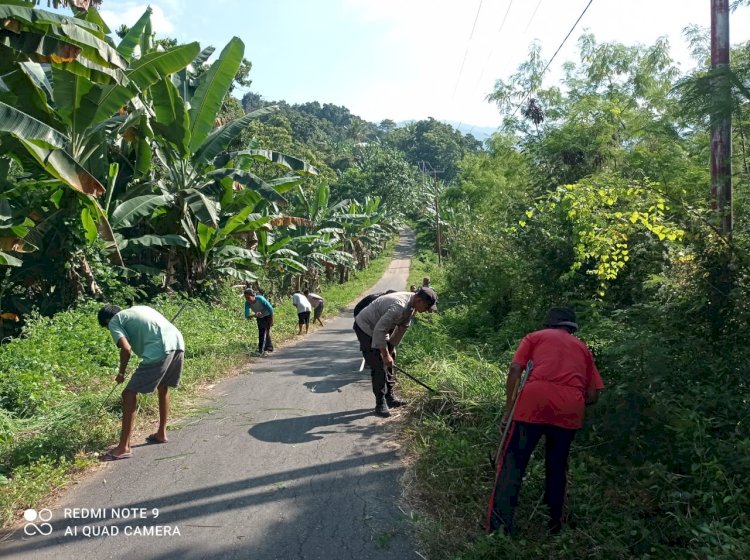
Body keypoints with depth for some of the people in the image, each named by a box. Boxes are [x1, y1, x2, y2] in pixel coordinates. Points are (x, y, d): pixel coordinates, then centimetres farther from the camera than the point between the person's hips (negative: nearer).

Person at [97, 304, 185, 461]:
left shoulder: (114, 321, 13)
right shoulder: (138, 308, 34)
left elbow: (126, 348, -3)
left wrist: (121, 373, 11)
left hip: (160, 349, -8)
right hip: (178, 342, 8)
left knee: (130, 394, 2)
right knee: (163, 387, 28)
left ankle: (124, 447, 4)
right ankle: (161, 434, 40)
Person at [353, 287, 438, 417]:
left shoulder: (411, 305, -6)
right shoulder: (399, 307, -35)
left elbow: (402, 327, 5)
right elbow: (379, 330, -35)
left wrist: (391, 347, 5)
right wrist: (385, 354, -27)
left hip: (379, 328, 10)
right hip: (366, 327, -10)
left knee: (388, 362, 13)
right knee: (379, 365, -11)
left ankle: (390, 397, 24)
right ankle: (380, 404, -2)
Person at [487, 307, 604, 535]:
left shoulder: (535, 337, 20)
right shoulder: (583, 348, 27)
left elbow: (515, 370, 3)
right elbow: (593, 395, 18)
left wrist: (508, 409, 4)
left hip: (535, 401, -3)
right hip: (571, 409, 3)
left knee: (512, 464, 3)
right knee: (557, 467, 21)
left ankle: (498, 528, 1)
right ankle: (554, 525, 29)